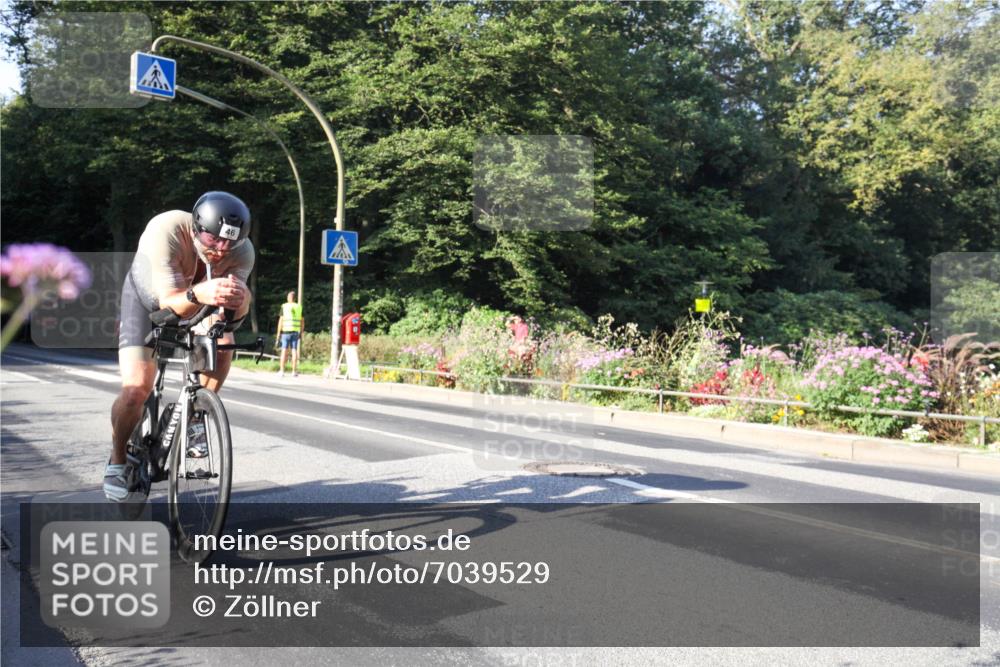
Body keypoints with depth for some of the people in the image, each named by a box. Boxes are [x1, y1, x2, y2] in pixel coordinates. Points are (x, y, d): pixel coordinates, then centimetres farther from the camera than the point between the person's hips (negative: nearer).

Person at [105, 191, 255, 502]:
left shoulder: (242, 251, -30)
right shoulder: (166, 230, -39)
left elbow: (233, 316, -36)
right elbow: (170, 304, -41)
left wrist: (238, 299, -59)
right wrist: (199, 295, -63)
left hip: (195, 301, 3)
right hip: (148, 298, -3)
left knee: (222, 340, -28)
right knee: (135, 389, -17)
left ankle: (195, 419, -3)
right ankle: (118, 460, 12)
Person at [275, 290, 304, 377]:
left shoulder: (284, 306, -2)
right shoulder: (299, 307, 7)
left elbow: (281, 320, -6)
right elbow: (302, 321, 7)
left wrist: (278, 333, -2)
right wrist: (301, 333, 14)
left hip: (286, 331, -2)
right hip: (296, 331, 2)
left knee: (284, 350, 0)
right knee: (294, 351, 3)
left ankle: (282, 371, -1)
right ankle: (294, 371, 1)